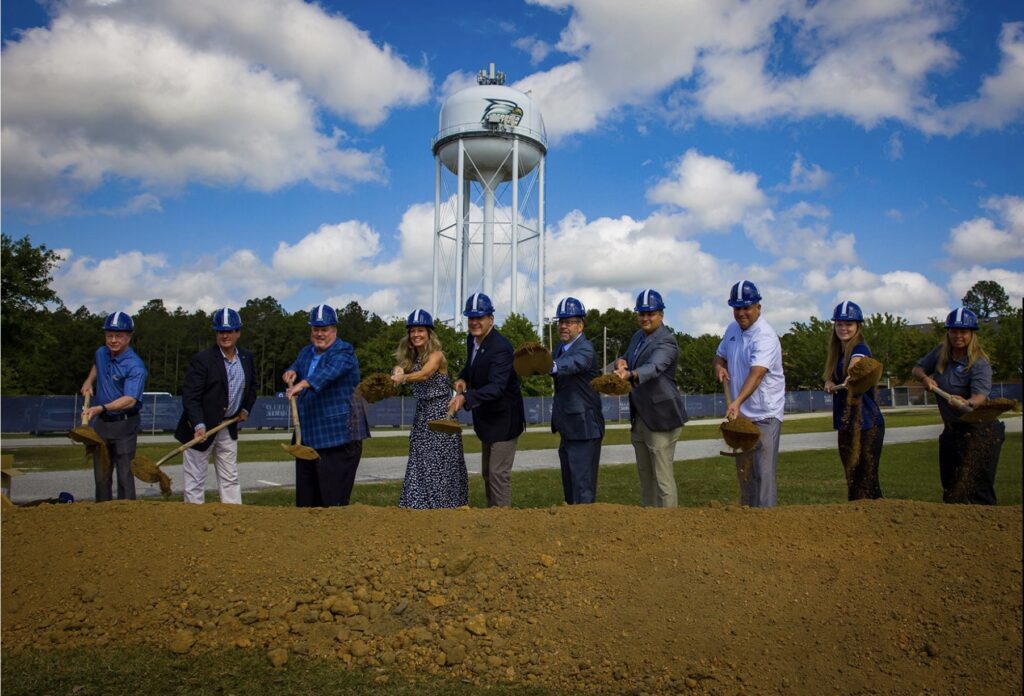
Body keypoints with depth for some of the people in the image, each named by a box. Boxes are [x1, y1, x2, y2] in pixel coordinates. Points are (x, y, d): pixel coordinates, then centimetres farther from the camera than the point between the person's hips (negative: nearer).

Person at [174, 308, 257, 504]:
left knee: (230, 480, 12)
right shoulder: (202, 359, -15)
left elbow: (251, 386, 21)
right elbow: (190, 397, -21)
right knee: (195, 480, 2)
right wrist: (199, 425, -33)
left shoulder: (246, 357, 3)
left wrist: (246, 408, 8)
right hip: (201, 427, -6)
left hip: (229, 427, 6)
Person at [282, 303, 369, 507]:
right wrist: (291, 372, -12)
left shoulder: (343, 352, -9)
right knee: (306, 497, 11)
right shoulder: (306, 352, 18)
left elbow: (330, 371, -26)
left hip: (339, 436, -7)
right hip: (308, 436, 7)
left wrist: (303, 384, -43)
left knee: (333, 499, -6)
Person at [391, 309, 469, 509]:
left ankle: (445, 508, 5)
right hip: (422, 415, 6)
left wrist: (403, 377, -49)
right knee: (420, 464, 5)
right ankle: (419, 507, 12)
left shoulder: (437, 354, -12)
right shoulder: (411, 357, 10)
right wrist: (398, 371, -23)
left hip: (441, 414, -6)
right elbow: (400, 372, -1)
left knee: (440, 465, -4)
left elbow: (424, 374, -31)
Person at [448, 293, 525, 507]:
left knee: (498, 473, -7)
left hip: (504, 419, -9)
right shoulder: (472, 339, 0)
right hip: (487, 418, 9)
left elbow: (496, 387, -37)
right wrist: (463, 378, -3)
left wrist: (466, 398, -49)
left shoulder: (500, 347, -27)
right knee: (487, 472, 18)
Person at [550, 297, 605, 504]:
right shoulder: (561, 348, 14)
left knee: (583, 489, -5)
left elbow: (574, 363, -40)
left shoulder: (585, 348, -18)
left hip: (584, 430, -9)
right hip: (568, 430, 9)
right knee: (569, 485, 18)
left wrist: (552, 365, -57)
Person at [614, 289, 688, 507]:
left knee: (663, 479, -5)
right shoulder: (638, 337, 12)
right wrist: (621, 362, -7)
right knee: (644, 476, 16)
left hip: (661, 418, -8)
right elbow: (627, 361, 18)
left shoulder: (666, 341, -15)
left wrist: (629, 374, -51)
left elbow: (654, 367, -33)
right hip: (639, 417, 8)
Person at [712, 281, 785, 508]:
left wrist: (738, 402, -46)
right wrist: (719, 366, -4)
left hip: (764, 415, -8)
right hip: (739, 412, 8)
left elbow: (757, 373, -33)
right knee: (743, 469, 16)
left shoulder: (765, 336, -19)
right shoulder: (732, 329, 6)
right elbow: (720, 355, 21)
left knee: (763, 471, -10)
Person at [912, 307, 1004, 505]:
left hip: (979, 431, -7)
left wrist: (966, 403, -54)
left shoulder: (979, 363, -18)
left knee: (976, 489, -15)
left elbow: (981, 395, -32)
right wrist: (925, 378, -9)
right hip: (951, 430, 7)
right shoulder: (941, 352, 2)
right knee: (950, 486, 14)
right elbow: (917, 369, 14)